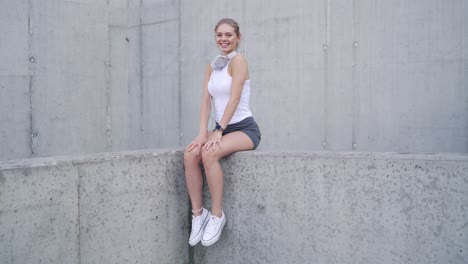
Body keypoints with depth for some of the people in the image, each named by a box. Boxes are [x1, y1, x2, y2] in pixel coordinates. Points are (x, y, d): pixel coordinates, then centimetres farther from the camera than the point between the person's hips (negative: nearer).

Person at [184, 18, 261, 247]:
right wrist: (202, 133, -11)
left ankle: (217, 215, -15)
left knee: (209, 154, -31)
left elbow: (234, 99, -17)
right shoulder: (211, 67, 12)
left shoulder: (238, 60, -9)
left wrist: (219, 132, -21)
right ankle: (198, 213, -8)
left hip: (245, 129, -6)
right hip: (221, 128, 6)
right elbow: (206, 101, 2)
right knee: (190, 154, -20)